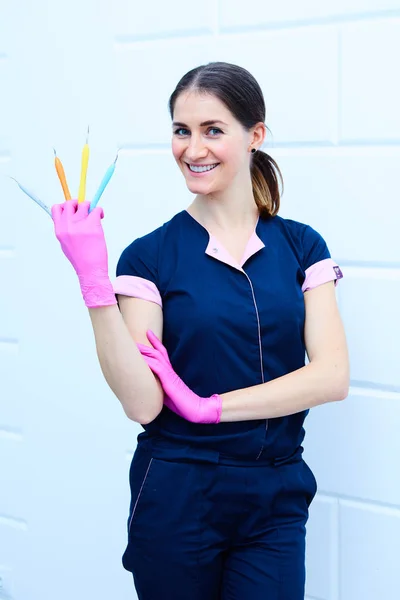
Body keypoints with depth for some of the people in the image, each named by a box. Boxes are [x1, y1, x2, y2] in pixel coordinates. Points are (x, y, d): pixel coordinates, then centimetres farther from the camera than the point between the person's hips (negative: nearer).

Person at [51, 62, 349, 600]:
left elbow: (332, 376, -8)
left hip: (276, 499, 2)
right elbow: (142, 404, -13)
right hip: (177, 499, -1)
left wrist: (209, 405, -14)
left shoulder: (300, 246, 2)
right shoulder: (151, 254, -4)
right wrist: (94, 283, -21)